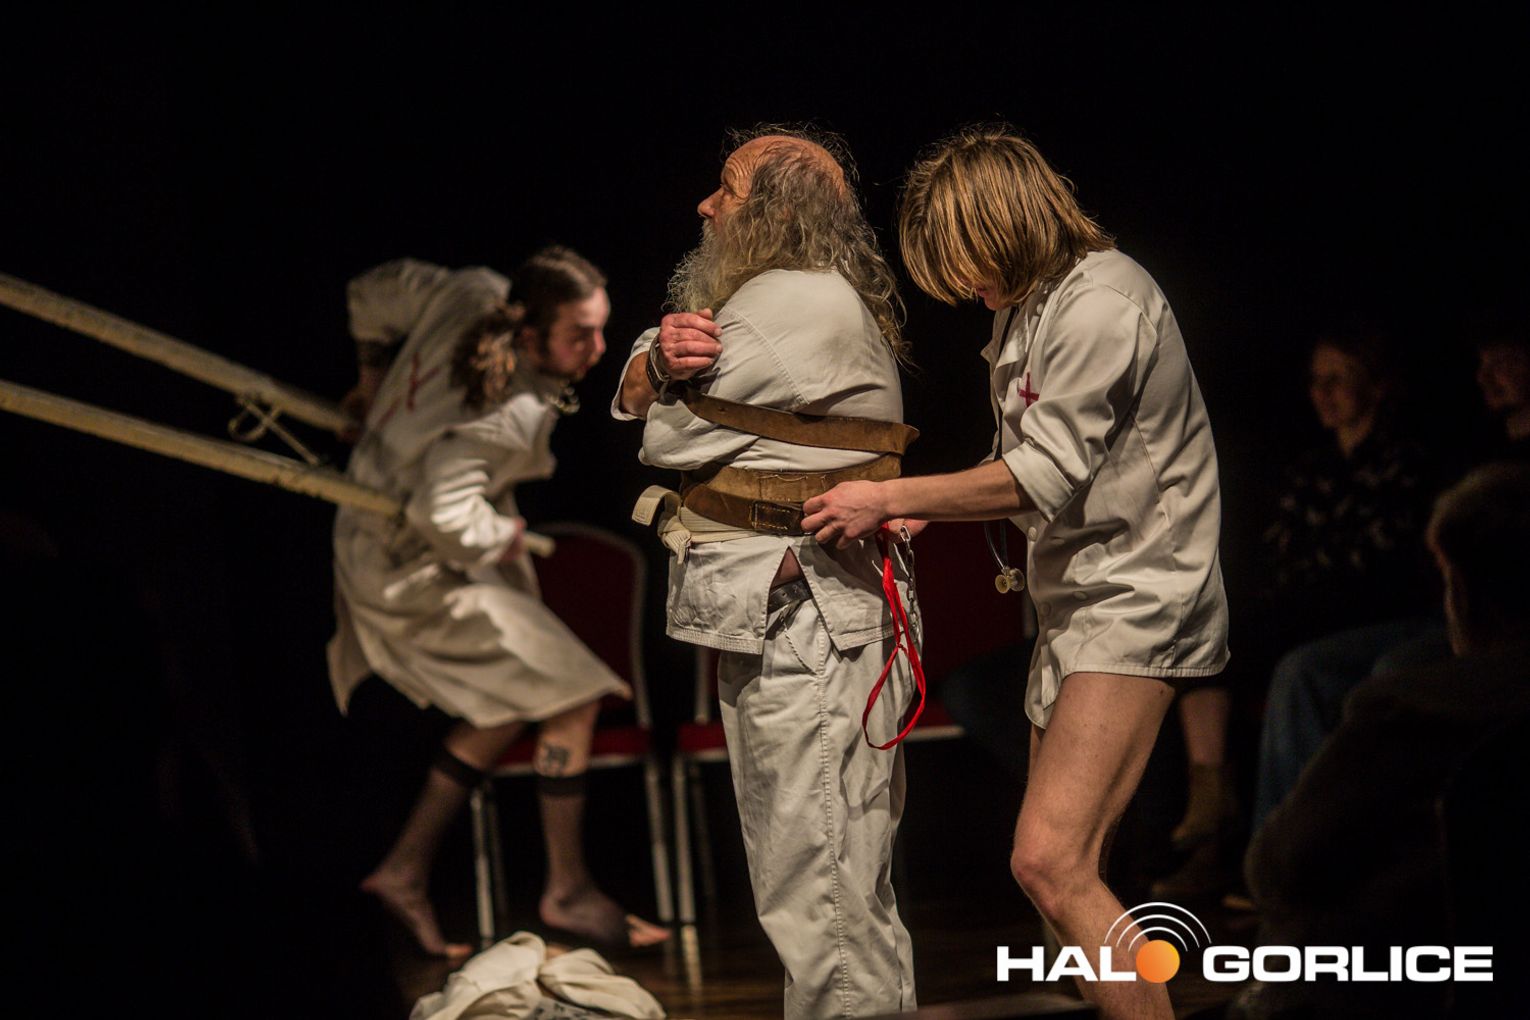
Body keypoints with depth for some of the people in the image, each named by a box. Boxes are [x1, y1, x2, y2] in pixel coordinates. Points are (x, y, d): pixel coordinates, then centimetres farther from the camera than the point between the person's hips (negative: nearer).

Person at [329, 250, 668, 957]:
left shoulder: (472, 294, -9)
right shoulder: (506, 416, -31)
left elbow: (375, 292, 6)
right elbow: (444, 513, -39)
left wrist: (375, 378, 19)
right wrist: (504, 536, -19)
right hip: (414, 579, -10)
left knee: (508, 709, 20)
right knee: (571, 701, -7)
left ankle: (404, 871, 25)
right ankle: (568, 892, 7)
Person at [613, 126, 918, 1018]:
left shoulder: (802, 306, -16)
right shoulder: (768, 298, 18)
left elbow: (672, 438, -15)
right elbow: (631, 400, 13)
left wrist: (682, 384, 7)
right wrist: (663, 356, -10)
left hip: (807, 626, -11)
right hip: (769, 619, 11)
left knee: (820, 894, -8)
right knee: (838, 884, 18)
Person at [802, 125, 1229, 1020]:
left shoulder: (1100, 304, -18)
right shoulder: (1032, 305, 14)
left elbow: (1039, 478, -20)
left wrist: (888, 499, -11)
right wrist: (920, 513, 6)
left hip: (1136, 602, -10)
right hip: (1078, 601, 10)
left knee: (1050, 859, -21)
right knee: (1062, 864, 12)